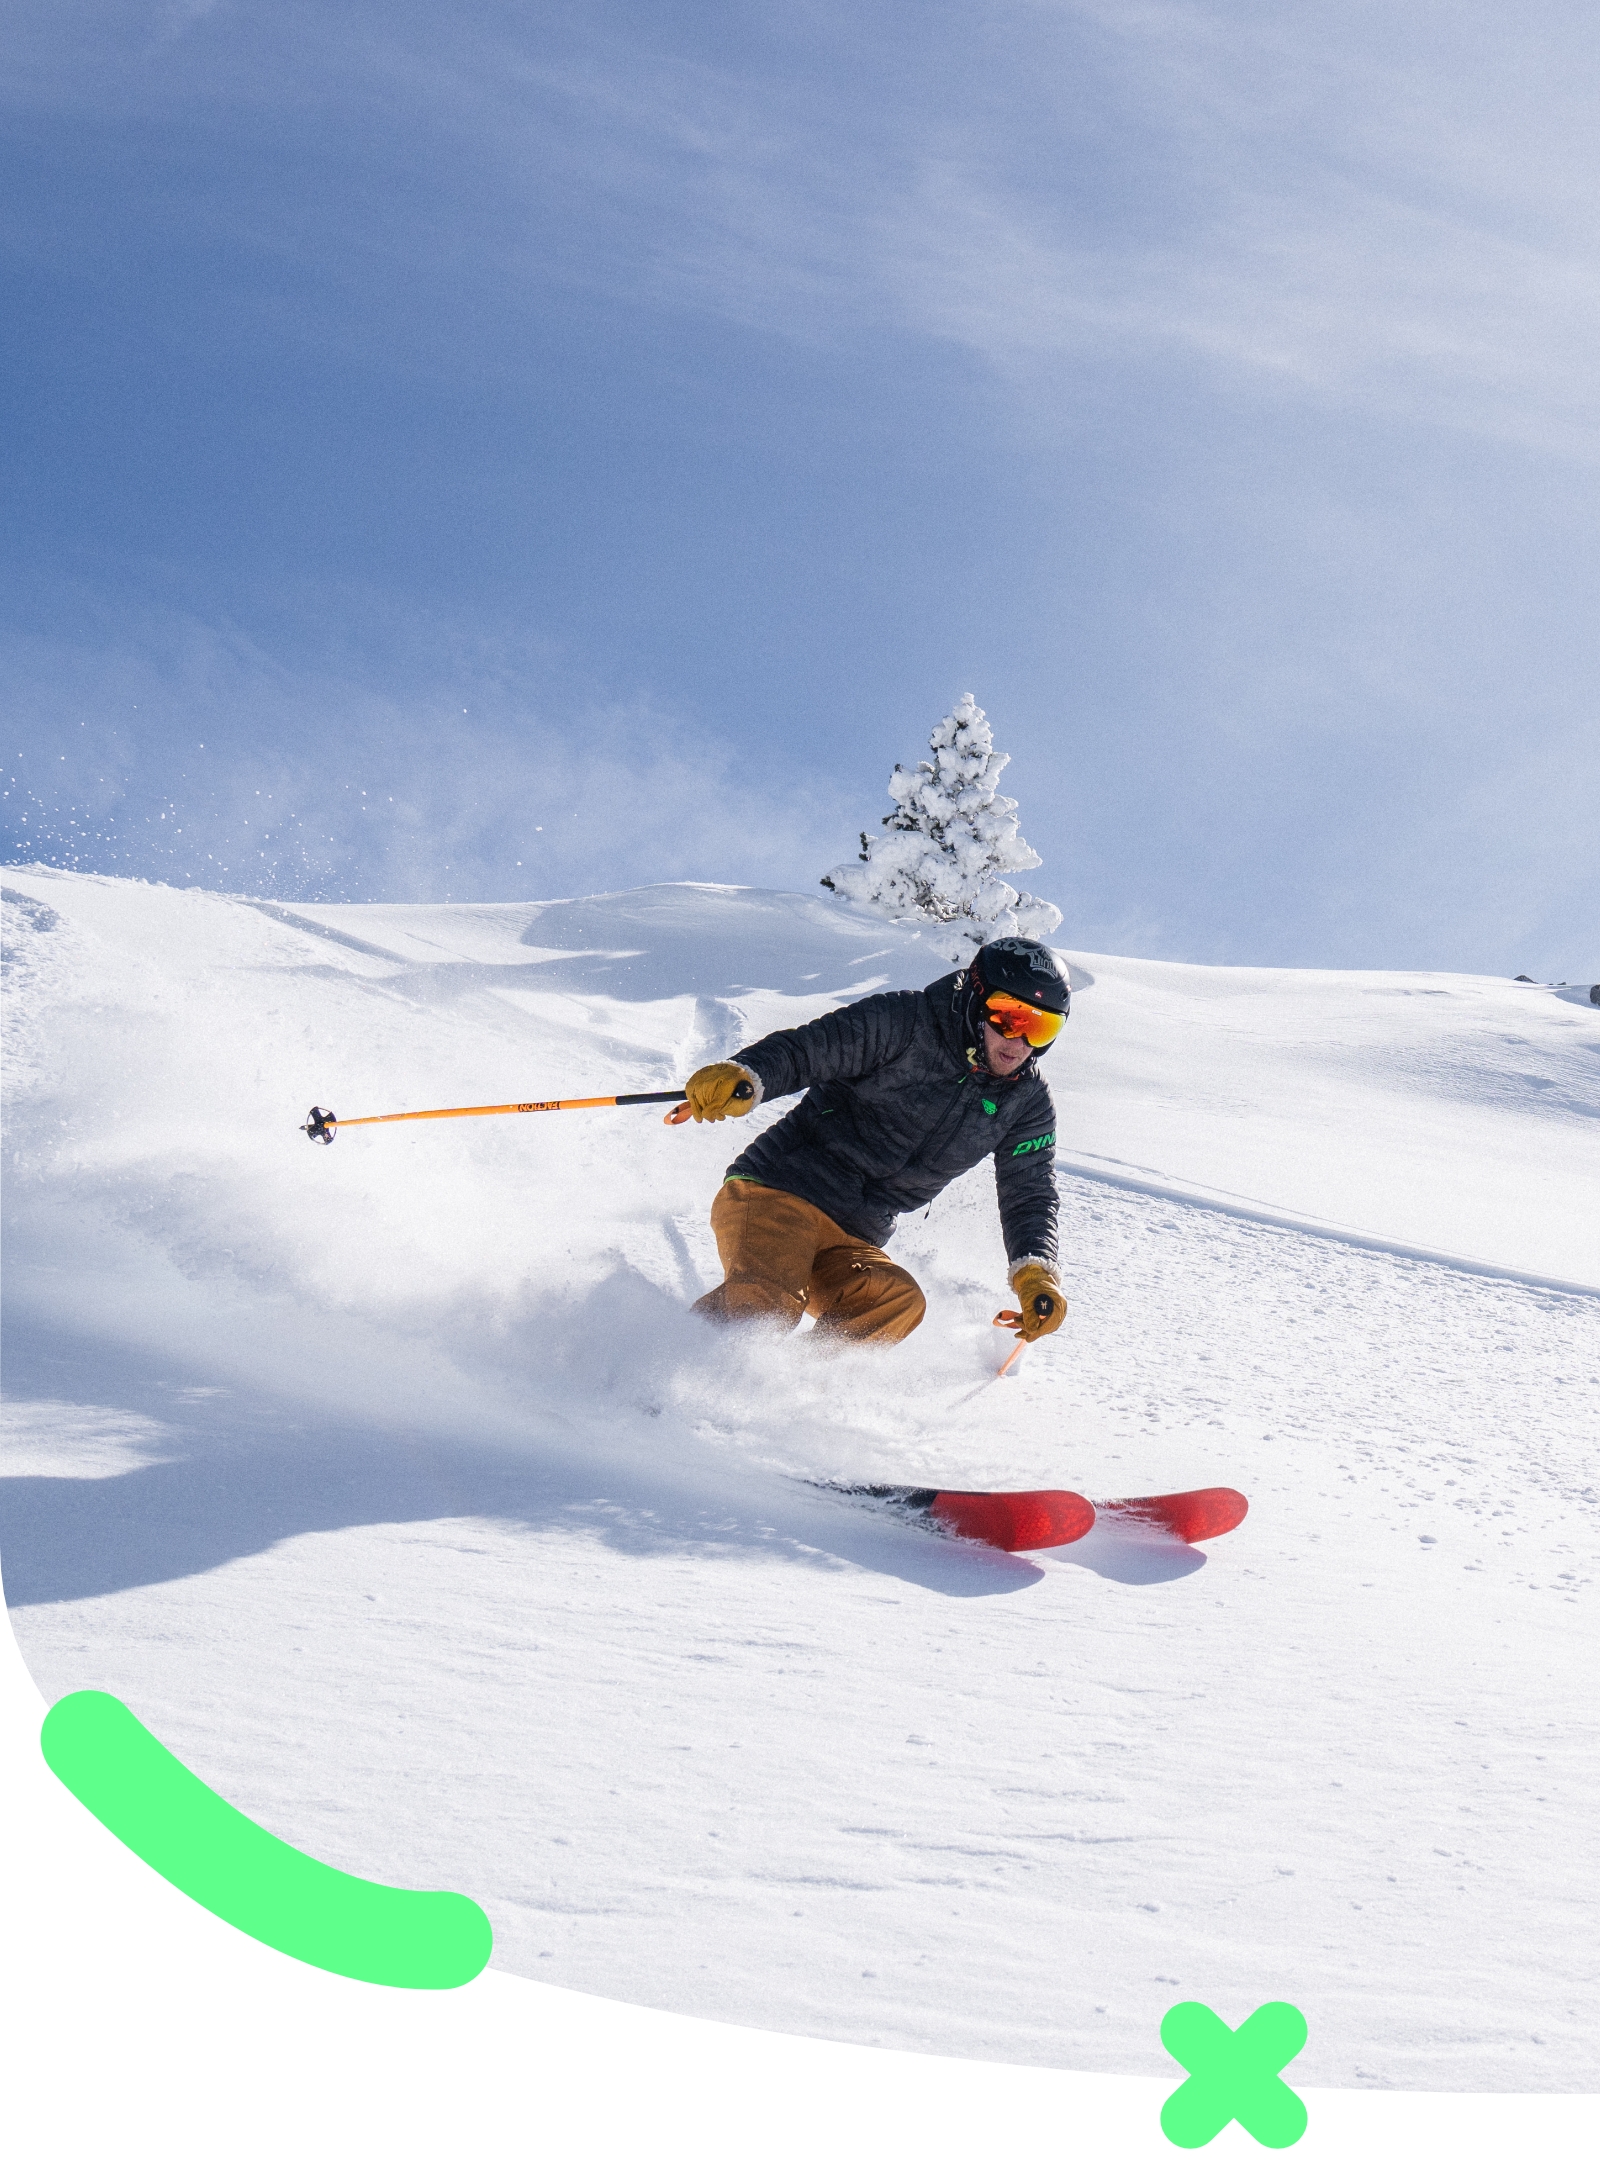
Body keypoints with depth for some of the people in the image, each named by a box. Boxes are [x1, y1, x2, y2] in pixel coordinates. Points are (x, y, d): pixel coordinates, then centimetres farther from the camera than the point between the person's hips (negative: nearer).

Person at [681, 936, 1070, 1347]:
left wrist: (1035, 1271, -12)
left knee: (899, 1304, -28)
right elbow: (804, 1049, -12)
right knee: (763, 1303, -31)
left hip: (851, 1244, 5)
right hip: (776, 1193, -4)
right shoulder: (904, 1024, -7)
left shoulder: (1027, 1103, 8)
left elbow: (1029, 1195, 8)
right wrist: (745, 1074, -34)